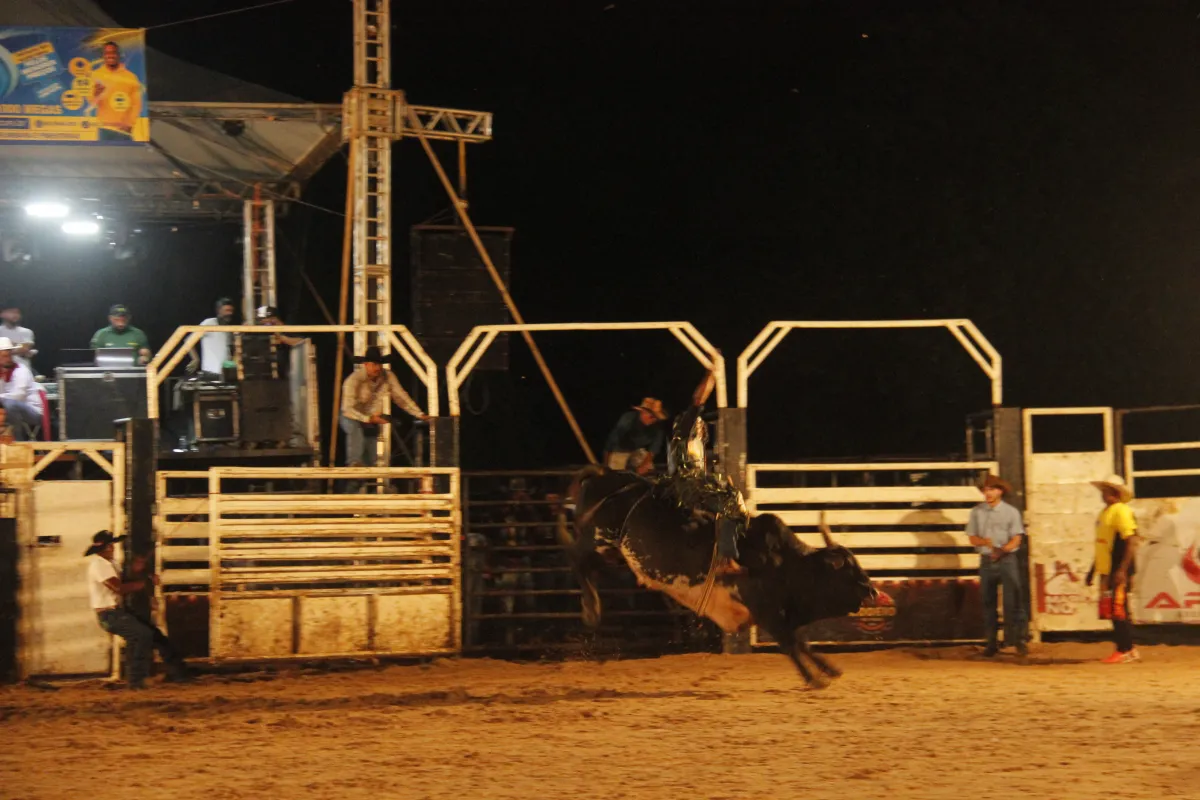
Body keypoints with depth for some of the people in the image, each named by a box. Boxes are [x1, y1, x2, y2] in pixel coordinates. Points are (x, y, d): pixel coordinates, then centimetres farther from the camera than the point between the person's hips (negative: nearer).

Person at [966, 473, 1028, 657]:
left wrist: (1003, 550, -22)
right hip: (986, 560, 2)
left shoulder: (1011, 512, 2)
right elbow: (972, 537, 6)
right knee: (988, 602, 4)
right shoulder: (977, 512, 8)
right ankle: (992, 643, 9)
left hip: (1007, 559, -2)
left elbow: (1016, 539, -4)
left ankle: (1019, 640, -5)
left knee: (1013, 600, -8)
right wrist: (984, 542, -16)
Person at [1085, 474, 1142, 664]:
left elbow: (1132, 542, -19)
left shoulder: (1122, 512, -11)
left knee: (1119, 611, -9)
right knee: (1112, 612, 10)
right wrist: (1093, 571, 24)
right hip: (1106, 571, 9)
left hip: (1118, 572, -9)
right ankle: (1127, 649, 15)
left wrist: (1122, 570, -24)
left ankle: (1126, 651, -5)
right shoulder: (1104, 513, 18)